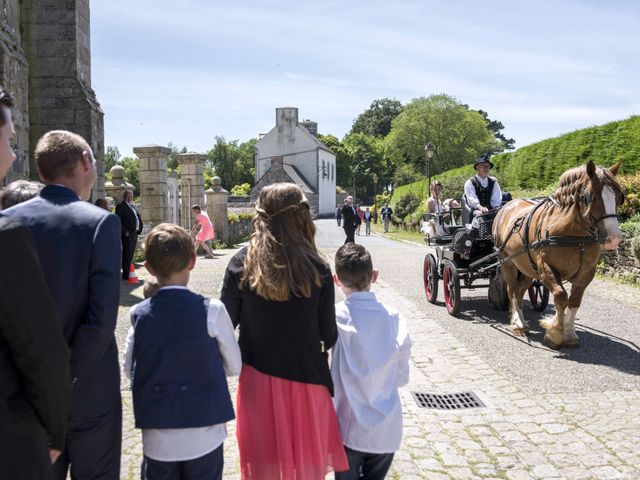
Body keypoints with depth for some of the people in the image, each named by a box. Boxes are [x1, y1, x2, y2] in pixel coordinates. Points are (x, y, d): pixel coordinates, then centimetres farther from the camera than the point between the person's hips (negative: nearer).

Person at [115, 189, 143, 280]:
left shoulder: (132, 206, 20)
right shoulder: (121, 206, -6)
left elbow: (138, 217, 25)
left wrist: (139, 229, 13)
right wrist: (124, 231, -18)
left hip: (134, 233, 8)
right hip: (127, 234, -8)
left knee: (131, 254, 13)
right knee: (127, 254, -7)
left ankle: (130, 272, 21)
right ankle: (126, 274, -4)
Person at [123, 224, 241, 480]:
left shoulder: (139, 314, -6)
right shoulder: (211, 310, -14)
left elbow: (130, 369, 6)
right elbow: (235, 366, -4)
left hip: (157, 440, 2)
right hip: (203, 438, -2)